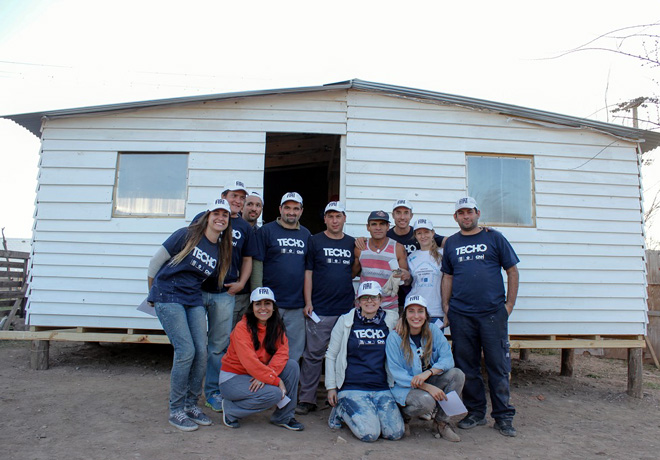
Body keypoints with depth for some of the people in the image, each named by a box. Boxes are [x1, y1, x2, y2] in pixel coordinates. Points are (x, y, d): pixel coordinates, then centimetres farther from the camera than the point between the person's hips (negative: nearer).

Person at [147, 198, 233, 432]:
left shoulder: (221, 251, 6)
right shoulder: (186, 236, -9)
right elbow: (156, 261, -1)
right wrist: (154, 292, 10)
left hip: (194, 301, 6)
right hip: (168, 298, -6)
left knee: (202, 352, -1)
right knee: (186, 351, -12)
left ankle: (191, 404, 19)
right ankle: (176, 410, 6)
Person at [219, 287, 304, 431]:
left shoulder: (276, 327, 1)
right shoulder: (242, 327, -18)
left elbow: (282, 353, -12)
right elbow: (249, 361, -26)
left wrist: (265, 376, -28)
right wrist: (276, 380, -28)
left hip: (259, 375, 6)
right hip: (233, 377, -6)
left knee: (292, 365, -15)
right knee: (274, 394, -28)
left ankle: (283, 417, -3)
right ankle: (230, 410, -4)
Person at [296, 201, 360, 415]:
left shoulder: (352, 243, 11)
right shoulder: (315, 241, 1)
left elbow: (353, 273, 16)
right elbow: (308, 273, -1)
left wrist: (359, 255, -1)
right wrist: (308, 302, -7)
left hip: (346, 308, 4)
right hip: (319, 309, -3)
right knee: (313, 354, 1)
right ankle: (307, 399, 13)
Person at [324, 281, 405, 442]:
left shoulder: (391, 321, 6)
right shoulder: (346, 321, 2)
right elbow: (331, 355, 8)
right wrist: (331, 387, 3)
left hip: (382, 388, 3)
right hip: (352, 387, -3)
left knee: (396, 433, -14)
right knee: (369, 433, -20)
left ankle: (369, 411, 13)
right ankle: (341, 410, 8)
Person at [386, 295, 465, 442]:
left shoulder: (433, 330, -2)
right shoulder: (394, 338, -13)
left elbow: (448, 359, -10)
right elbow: (396, 373, -16)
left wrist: (428, 372, -30)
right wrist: (427, 387, -27)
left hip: (431, 382, 5)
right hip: (405, 387, -4)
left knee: (457, 374, -20)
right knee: (426, 401, -35)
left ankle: (442, 421, -4)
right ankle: (402, 415, 0)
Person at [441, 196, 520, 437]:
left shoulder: (494, 238, 5)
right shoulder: (451, 243, 12)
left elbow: (512, 270, 5)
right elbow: (447, 276, 13)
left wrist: (509, 304, -1)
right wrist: (445, 306, 5)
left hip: (493, 312, -2)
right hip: (460, 315, 2)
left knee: (498, 365, 2)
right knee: (467, 366, 9)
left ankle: (503, 417, 16)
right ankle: (475, 413, 23)